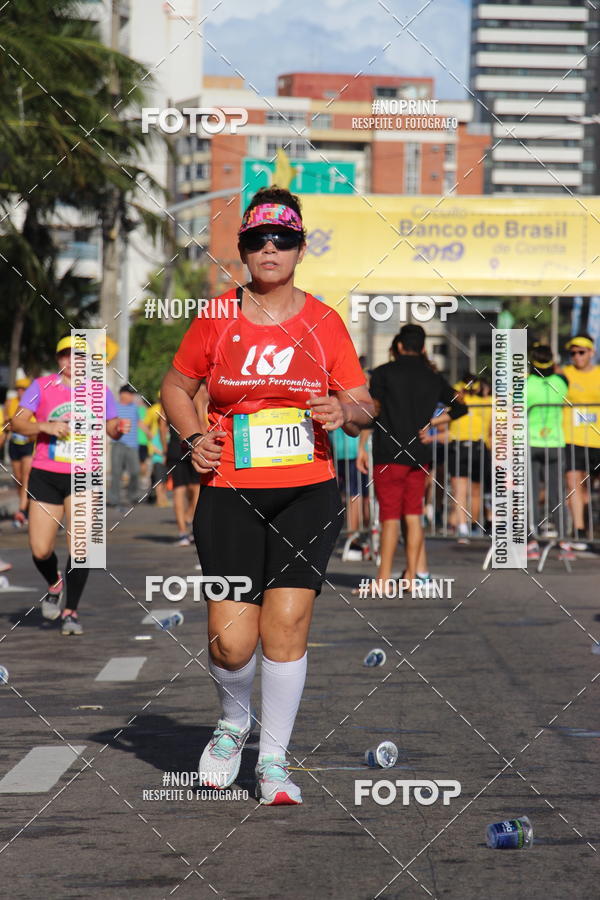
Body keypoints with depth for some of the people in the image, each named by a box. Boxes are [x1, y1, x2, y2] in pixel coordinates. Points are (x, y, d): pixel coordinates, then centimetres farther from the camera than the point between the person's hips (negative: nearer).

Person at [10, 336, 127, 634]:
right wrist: (45, 426, -22)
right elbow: (17, 422, -4)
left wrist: (119, 429, -11)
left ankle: (71, 611, -2)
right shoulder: (42, 386, 2)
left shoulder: (99, 391, 6)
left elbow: (111, 429, 13)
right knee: (40, 551, -2)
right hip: (45, 475, 0)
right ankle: (54, 585, 33)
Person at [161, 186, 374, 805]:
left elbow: (362, 406, 11)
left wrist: (345, 411, -12)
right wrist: (194, 438, 0)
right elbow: (176, 387, 18)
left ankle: (273, 760, 6)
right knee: (232, 640, -10)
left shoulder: (323, 323, 5)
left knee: (287, 624, -10)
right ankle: (233, 720, 24)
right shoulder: (217, 318, 4)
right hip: (230, 494, 0)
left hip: (308, 494, 0)